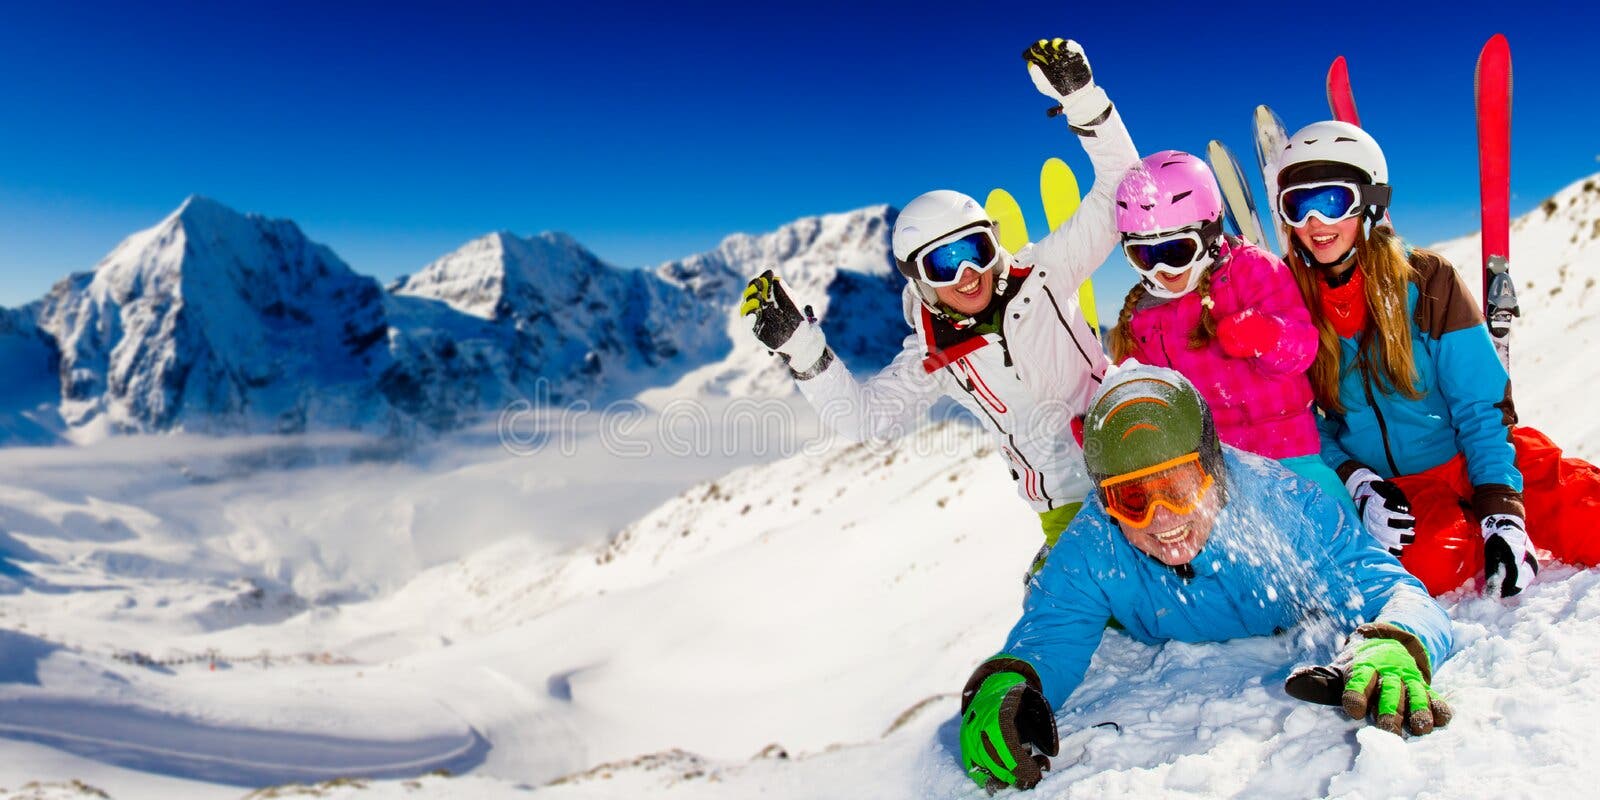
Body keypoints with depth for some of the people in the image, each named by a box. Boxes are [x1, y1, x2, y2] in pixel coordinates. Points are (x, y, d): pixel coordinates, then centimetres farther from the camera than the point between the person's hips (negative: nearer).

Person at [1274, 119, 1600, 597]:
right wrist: (1356, 482, -17)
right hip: (1390, 484, 0)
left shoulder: (1426, 280, -5)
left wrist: (1502, 513, -20)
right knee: (1429, 562, -31)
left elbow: (1482, 404, -8)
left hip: (1472, 458, 0)